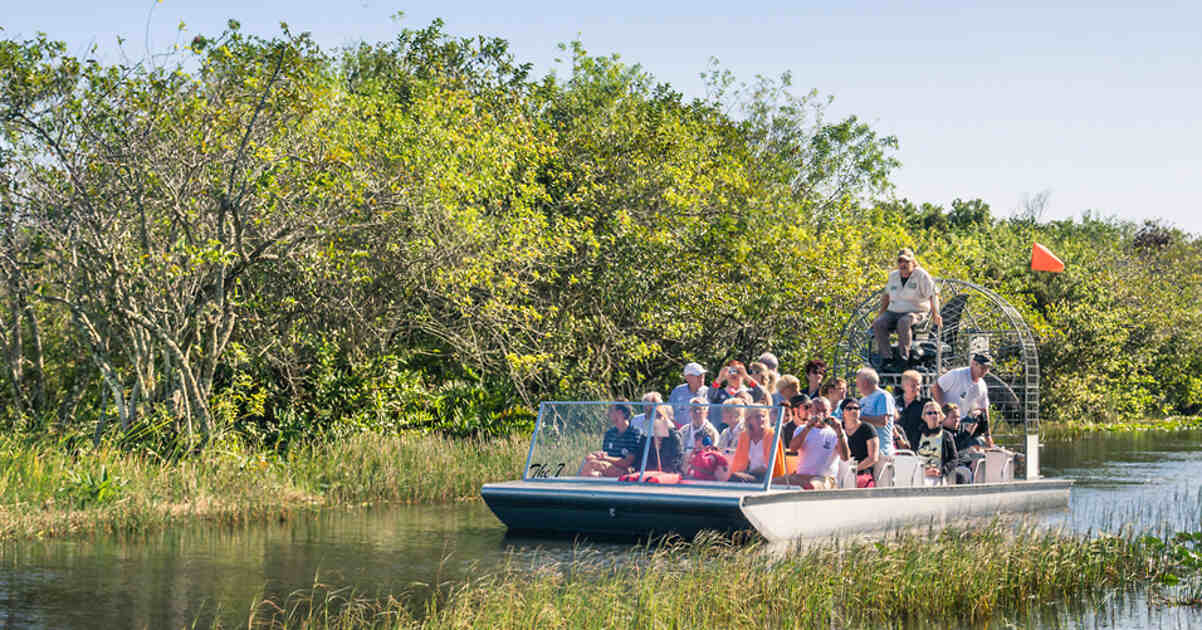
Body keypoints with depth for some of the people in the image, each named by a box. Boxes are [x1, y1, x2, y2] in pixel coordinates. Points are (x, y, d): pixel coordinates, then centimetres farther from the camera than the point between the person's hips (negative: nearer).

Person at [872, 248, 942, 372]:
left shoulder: (921, 275, -5)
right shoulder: (893, 276, 11)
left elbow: (933, 295, -10)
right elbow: (887, 295, 22)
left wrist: (935, 314, -22)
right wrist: (880, 314, 15)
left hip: (916, 312, -5)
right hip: (893, 312, 5)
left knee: (903, 323, -39)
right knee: (878, 324, -24)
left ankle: (903, 359, -33)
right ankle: (886, 358, -27)